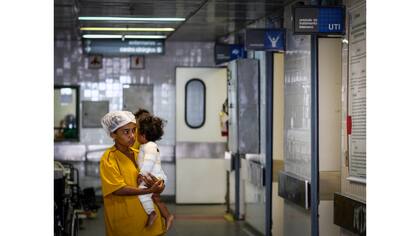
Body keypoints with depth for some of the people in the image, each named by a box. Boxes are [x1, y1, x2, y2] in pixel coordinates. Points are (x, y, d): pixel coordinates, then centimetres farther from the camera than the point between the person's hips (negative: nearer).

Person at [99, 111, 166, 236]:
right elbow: (118, 189, -18)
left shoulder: (138, 154, 9)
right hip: (125, 220, -6)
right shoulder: (108, 159, -11)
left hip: (146, 215, 6)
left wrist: (148, 181, -12)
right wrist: (149, 190, -21)